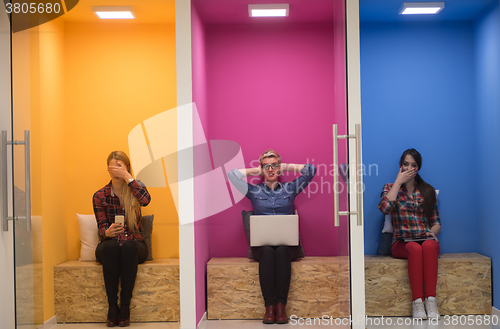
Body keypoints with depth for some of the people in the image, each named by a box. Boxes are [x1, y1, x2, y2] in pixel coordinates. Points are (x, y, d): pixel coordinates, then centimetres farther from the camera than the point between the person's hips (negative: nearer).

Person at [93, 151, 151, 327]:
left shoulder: (135, 188, 4)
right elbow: (102, 227, -2)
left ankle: (125, 305, -32)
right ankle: (112, 306, -32)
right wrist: (108, 232, -26)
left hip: (134, 245, 0)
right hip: (108, 247, 1)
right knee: (111, 245, -35)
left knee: (128, 245, -36)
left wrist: (128, 177, -20)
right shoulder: (100, 196, 5)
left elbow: (145, 200, -21)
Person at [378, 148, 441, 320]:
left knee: (429, 246, -35)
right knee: (415, 248, -37)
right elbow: (385, 208, -12)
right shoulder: (391, 188, 12)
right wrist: (399, 181, -6)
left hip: (426, 240, 2)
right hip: (402, 242, -1)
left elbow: (436, 222, 16)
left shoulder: (428, 191, 18)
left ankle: (431, 300, -39)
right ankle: (417, 302, -37)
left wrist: (432, 232, -8)